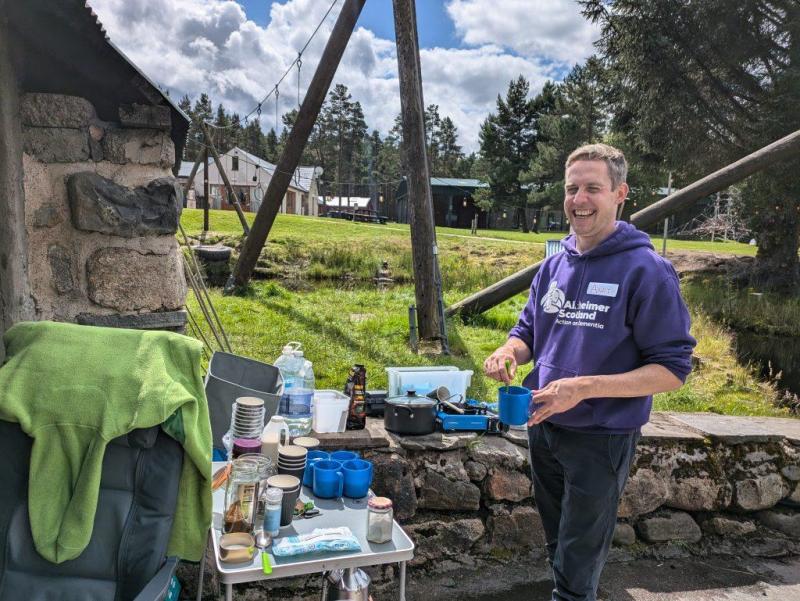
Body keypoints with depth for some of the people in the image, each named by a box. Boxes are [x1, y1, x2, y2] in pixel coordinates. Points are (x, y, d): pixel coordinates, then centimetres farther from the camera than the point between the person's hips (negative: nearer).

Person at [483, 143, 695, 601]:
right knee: (559, 547, 25)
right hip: (543, 428, 6)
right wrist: (509, 351, -11)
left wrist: (585, 387, -28)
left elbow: (673, 368, -17)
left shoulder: (646, 271, -16)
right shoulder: (554, 266, 3)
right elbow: (528, 332, 13)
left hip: (602, 438, -6)